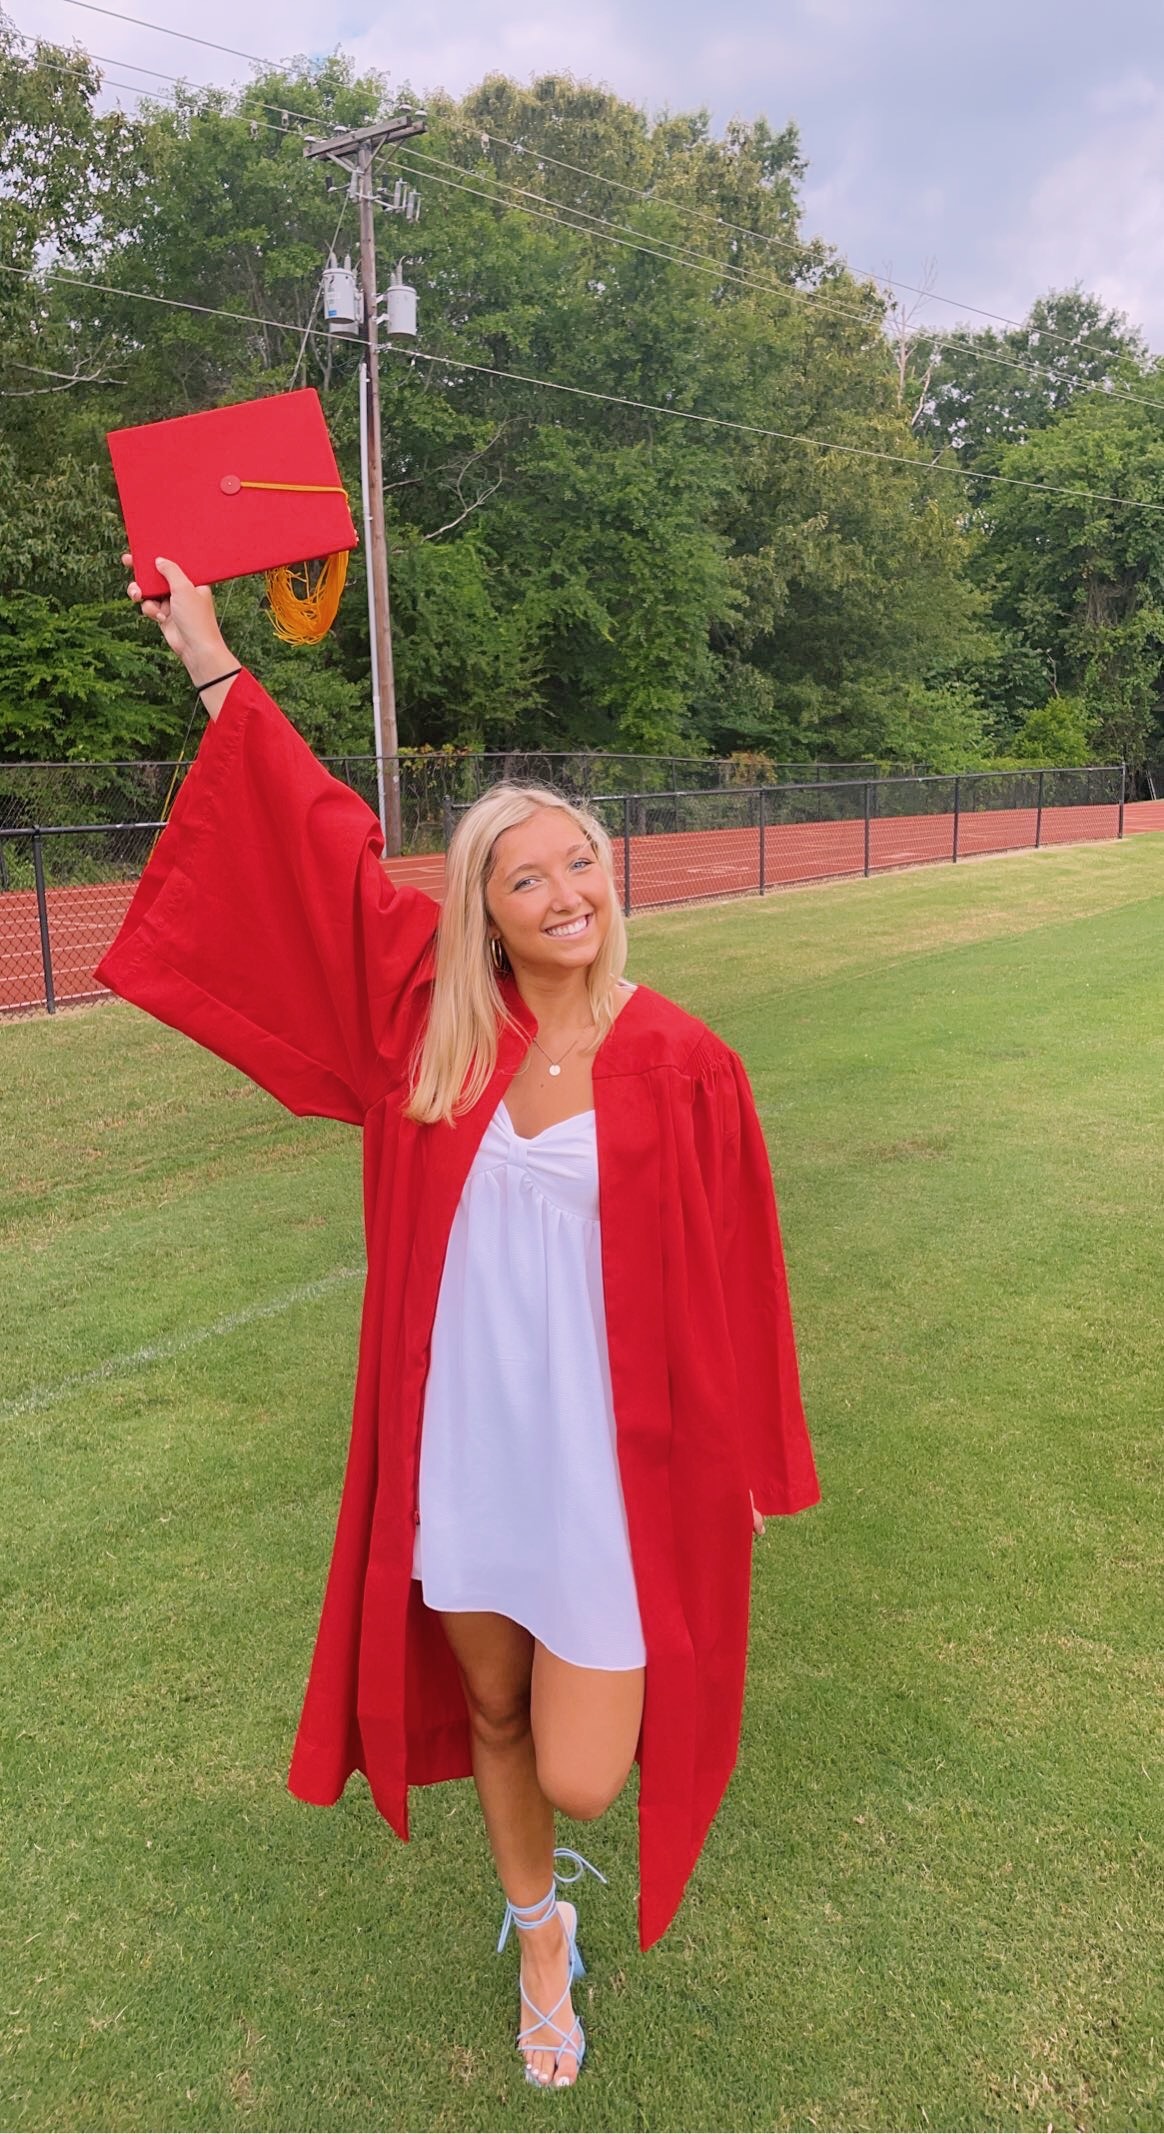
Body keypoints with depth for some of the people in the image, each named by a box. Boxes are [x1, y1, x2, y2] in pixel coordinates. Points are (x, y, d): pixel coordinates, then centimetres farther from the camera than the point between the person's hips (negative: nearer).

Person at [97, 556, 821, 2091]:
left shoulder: (682, 1067, -12)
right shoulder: (442, 1022, -5)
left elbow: (732, 1280, -3)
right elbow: (326, 849, 0)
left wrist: (750, 1472, 4)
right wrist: (214, 665, 4)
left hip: (611, 1469, -2)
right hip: (464, 1458, 3)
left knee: (581, 1778, 5)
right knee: (490, 1710, 21)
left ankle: (610, 1710, 44)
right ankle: (540, 1930, 51)